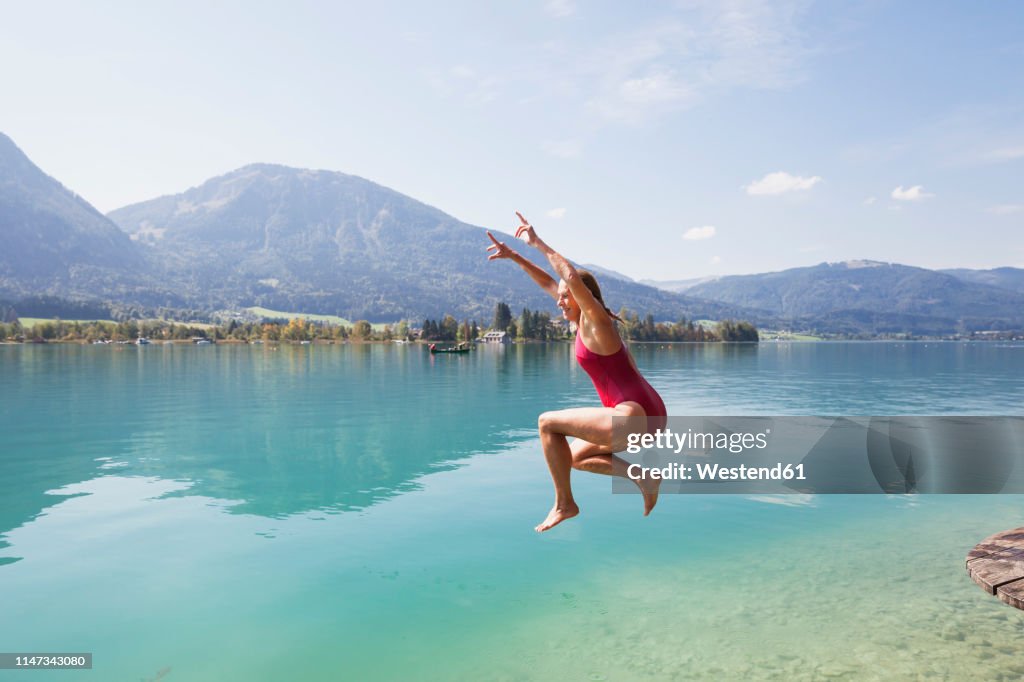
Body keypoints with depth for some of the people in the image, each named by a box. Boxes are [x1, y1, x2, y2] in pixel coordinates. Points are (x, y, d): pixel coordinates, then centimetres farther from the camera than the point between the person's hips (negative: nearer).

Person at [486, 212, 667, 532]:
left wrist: (537, 243, -18)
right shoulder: (587, 320, 16)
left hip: (633, 417, -10)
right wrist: (513, 256, 20)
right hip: (647, 415, 10)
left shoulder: (595, 319, -8)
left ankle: (564, 504, 4)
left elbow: (573, 278, -26)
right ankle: (642, 477, 9)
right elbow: (549, 283, 22)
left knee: (547, 423, -4)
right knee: (576, 457, 24)